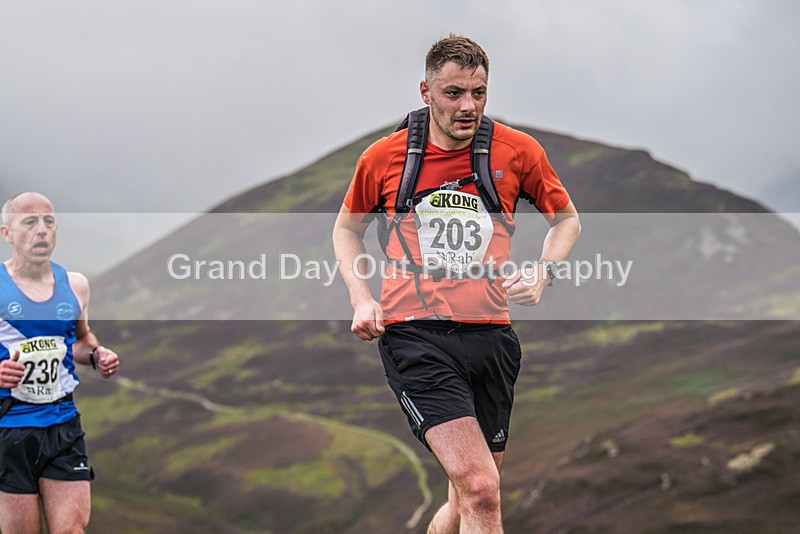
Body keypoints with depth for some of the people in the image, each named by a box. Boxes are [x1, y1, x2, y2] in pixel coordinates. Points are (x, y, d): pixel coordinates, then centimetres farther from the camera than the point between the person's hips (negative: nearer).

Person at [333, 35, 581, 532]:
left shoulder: (518, 151, 3)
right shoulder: (384, 157, 2)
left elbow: (566, 218, 19)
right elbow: (348, 228, 20)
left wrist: (541, 273, 0)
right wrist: (361, 298, 5)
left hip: (491, 336, 3)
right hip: (413, 337, -3)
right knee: (481, 491, -21)